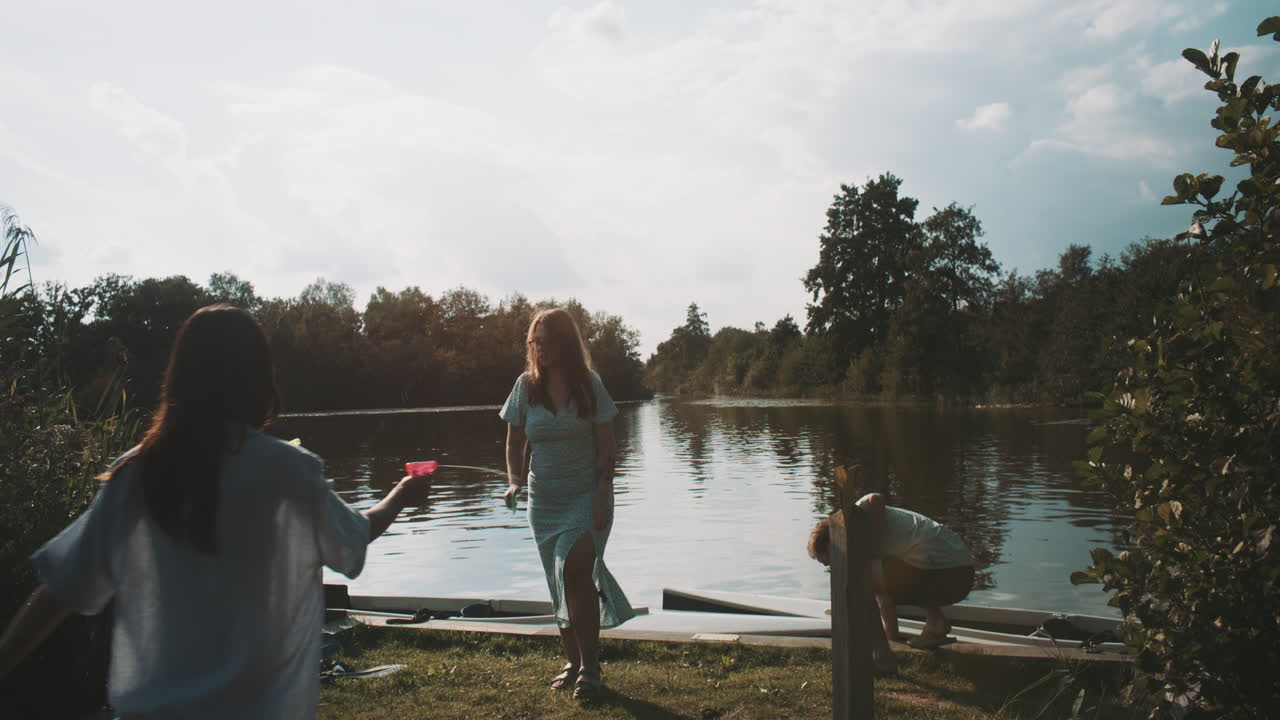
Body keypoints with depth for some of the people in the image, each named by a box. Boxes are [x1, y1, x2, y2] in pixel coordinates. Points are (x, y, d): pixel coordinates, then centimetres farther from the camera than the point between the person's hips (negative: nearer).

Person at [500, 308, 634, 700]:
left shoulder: (589, 384, -7)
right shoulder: (526, 385, 0)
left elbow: (606, 445, -6)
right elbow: (514, 441, 7)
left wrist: (603, 496, -14)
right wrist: (514, 481, -10)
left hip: (586, 495, -3)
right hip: (545, 498, 4)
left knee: (574, 569, -20)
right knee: (561, 583, 10)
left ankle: (591, 666, -8)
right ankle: (573, 662, 25)